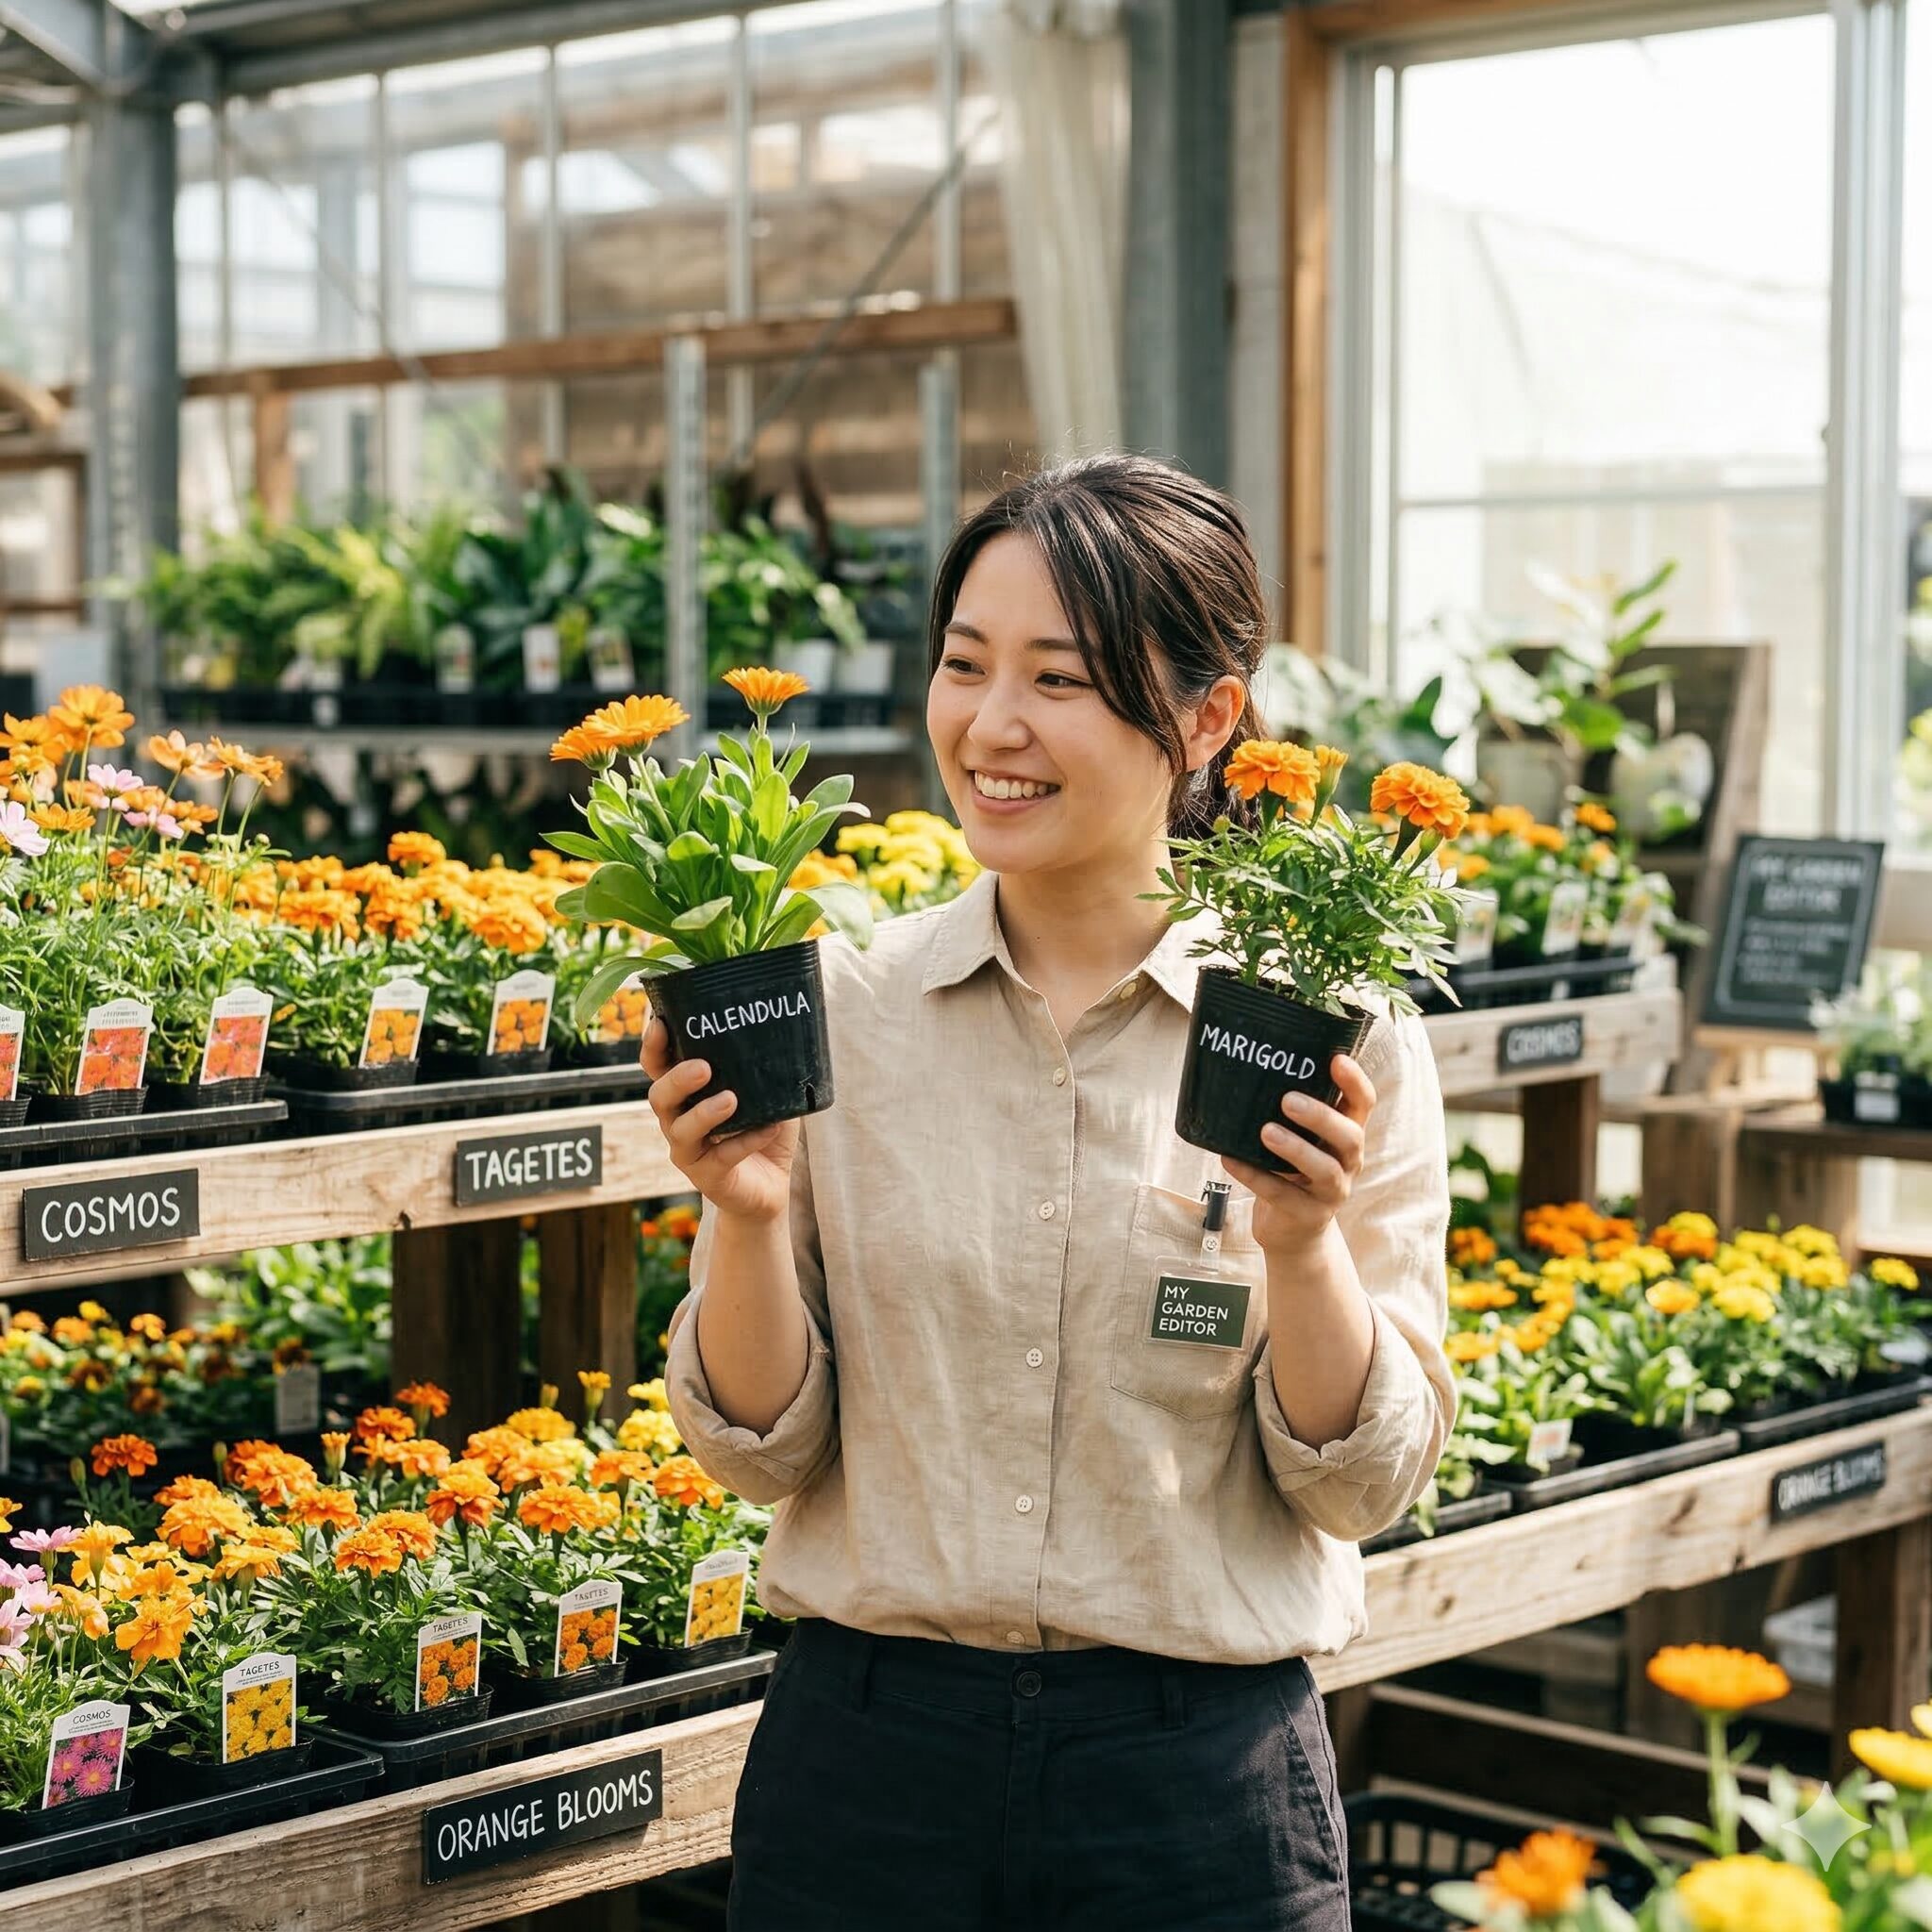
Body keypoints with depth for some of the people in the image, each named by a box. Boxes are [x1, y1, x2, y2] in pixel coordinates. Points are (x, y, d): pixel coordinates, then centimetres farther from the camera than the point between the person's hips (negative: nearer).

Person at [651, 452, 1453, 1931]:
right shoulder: (834, 1006, -3)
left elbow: (1366, 1487, -3)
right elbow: (761, 1450, 0)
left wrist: (1303, 1249, -19)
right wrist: (748, 1219, -16)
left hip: (1201, 1776, -1)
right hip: (869, 1750, 1)